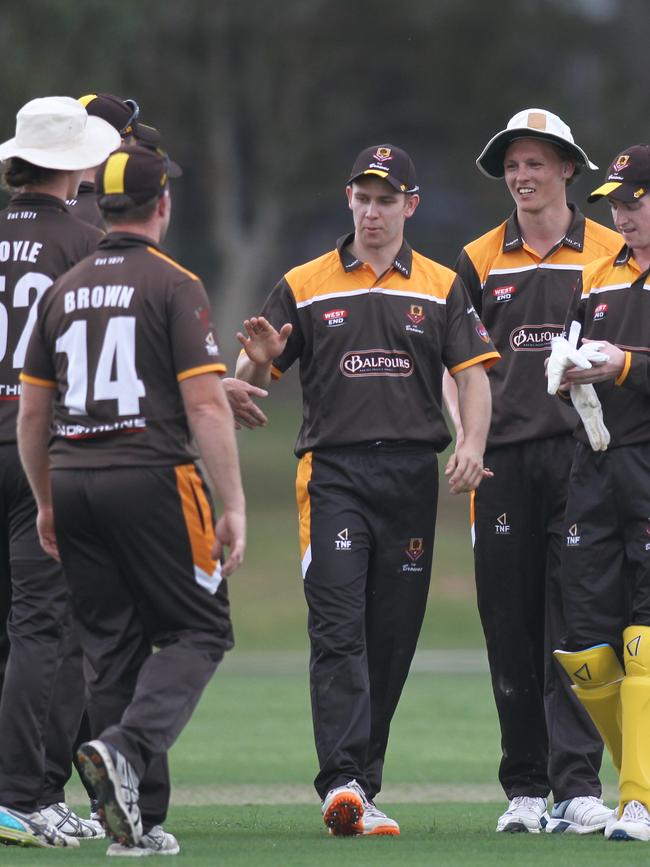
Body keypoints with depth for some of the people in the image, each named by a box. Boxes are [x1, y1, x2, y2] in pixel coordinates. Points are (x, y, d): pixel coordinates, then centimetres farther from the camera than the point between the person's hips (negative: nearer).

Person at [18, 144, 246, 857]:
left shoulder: (64, 291, 12)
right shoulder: (173, 285, -5)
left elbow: (32, 411, 15)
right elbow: (205, 405, -11)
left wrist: (46, 503, 25)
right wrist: (234, 508, -9)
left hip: (72, 481, 6)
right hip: (150, 478, -5)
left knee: (114, 648, 9)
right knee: (197, 631, 4)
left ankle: (137, 823, 5)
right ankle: (127, 747, -21)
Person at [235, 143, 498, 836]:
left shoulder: (441, 288, 13)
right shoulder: (304, 287, 9)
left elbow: (473, 375, 5)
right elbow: (248, 382, 9)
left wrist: (472, 444, -13)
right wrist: (259, 360, -16)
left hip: (412, 477, 2)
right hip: (333, 473, -2)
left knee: (391, 641, 4)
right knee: (338, 631, -14)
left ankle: (362, 788, 12)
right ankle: (341, 784, -24)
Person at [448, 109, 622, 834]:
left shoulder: (610, 254, 6)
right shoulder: (480, 261, 12)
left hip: (582, 454, -2)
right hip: (504, 458, 2)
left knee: (573, 623, -9)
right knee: (511, 625, 3)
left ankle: (578, 785, -11)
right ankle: (524, 787, 11)